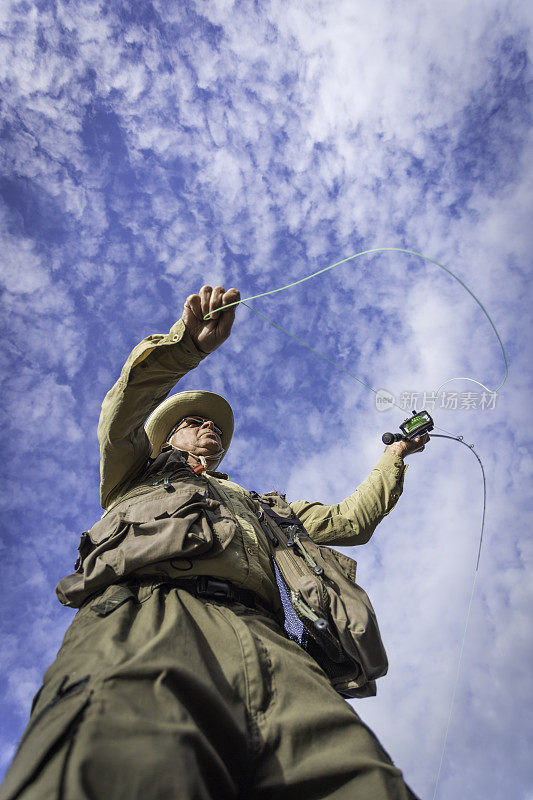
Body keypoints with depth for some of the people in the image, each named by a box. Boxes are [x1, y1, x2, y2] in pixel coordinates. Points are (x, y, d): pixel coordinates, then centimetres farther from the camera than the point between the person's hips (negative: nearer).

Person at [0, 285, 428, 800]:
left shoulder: (259, 505, 45)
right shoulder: (137, 477, 38)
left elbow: (350, 521, 43)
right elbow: (121, 413, 18)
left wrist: (393, 457, 49)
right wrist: (188, 342, 6)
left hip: (254, 630, 3)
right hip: (136, 608, -2)